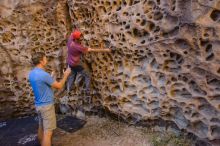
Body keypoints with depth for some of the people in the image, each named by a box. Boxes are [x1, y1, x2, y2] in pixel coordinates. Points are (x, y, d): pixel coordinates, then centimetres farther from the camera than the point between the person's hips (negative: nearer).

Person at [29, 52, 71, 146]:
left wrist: (50, 78, 14)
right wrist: (66, 75, -1)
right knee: (48, 132, -1)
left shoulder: (31, 73, 3)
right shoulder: (44, 75, -24)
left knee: (41, 128, 21)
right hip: (47, 105, -9)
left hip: (38, 105, 9)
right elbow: (59, 86, -14)